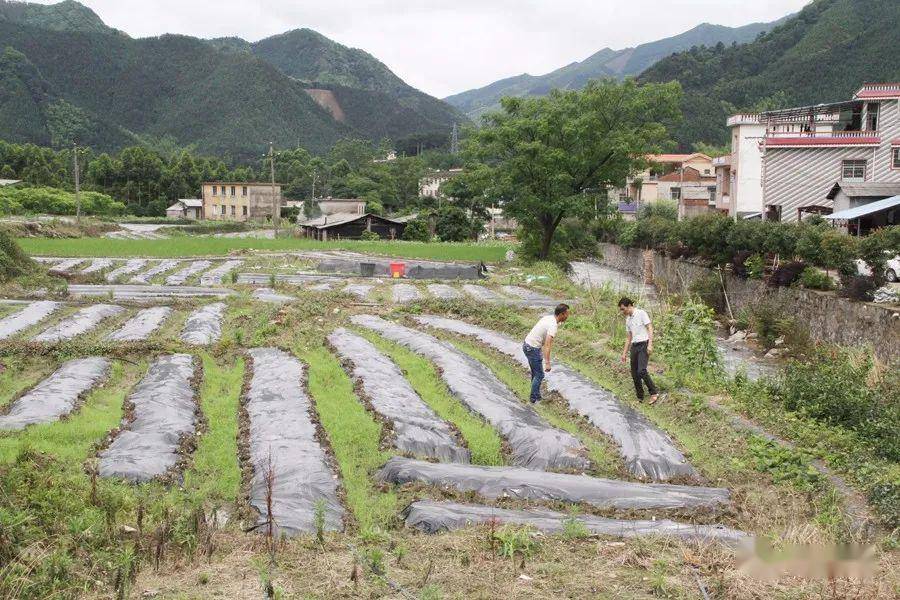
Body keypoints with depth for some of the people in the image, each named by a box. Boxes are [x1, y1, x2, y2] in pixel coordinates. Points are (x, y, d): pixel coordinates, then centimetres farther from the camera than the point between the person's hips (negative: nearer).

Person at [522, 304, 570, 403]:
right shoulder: (553, 326, -23)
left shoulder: (548, 318, 6)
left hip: (527, 344, 10)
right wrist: (547, 363, -34)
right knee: (539, 375, -1)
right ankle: (534, 399, 5)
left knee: (535, 373, 19)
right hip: (533, 349, -10)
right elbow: (547, 345, -31)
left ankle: (536, 396, 28)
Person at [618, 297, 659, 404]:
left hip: (643, 344, -8)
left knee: (641, 371, -21)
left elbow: (650, 329, -10)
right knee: (634, 374, 4)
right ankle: (640, 398, 13)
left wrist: (650, 344, -20)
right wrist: (625, 353, 21)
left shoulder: (641, 313, -5)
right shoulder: (628, 319, 17)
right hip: (634, 346, 8)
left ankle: (654, 393, -10)